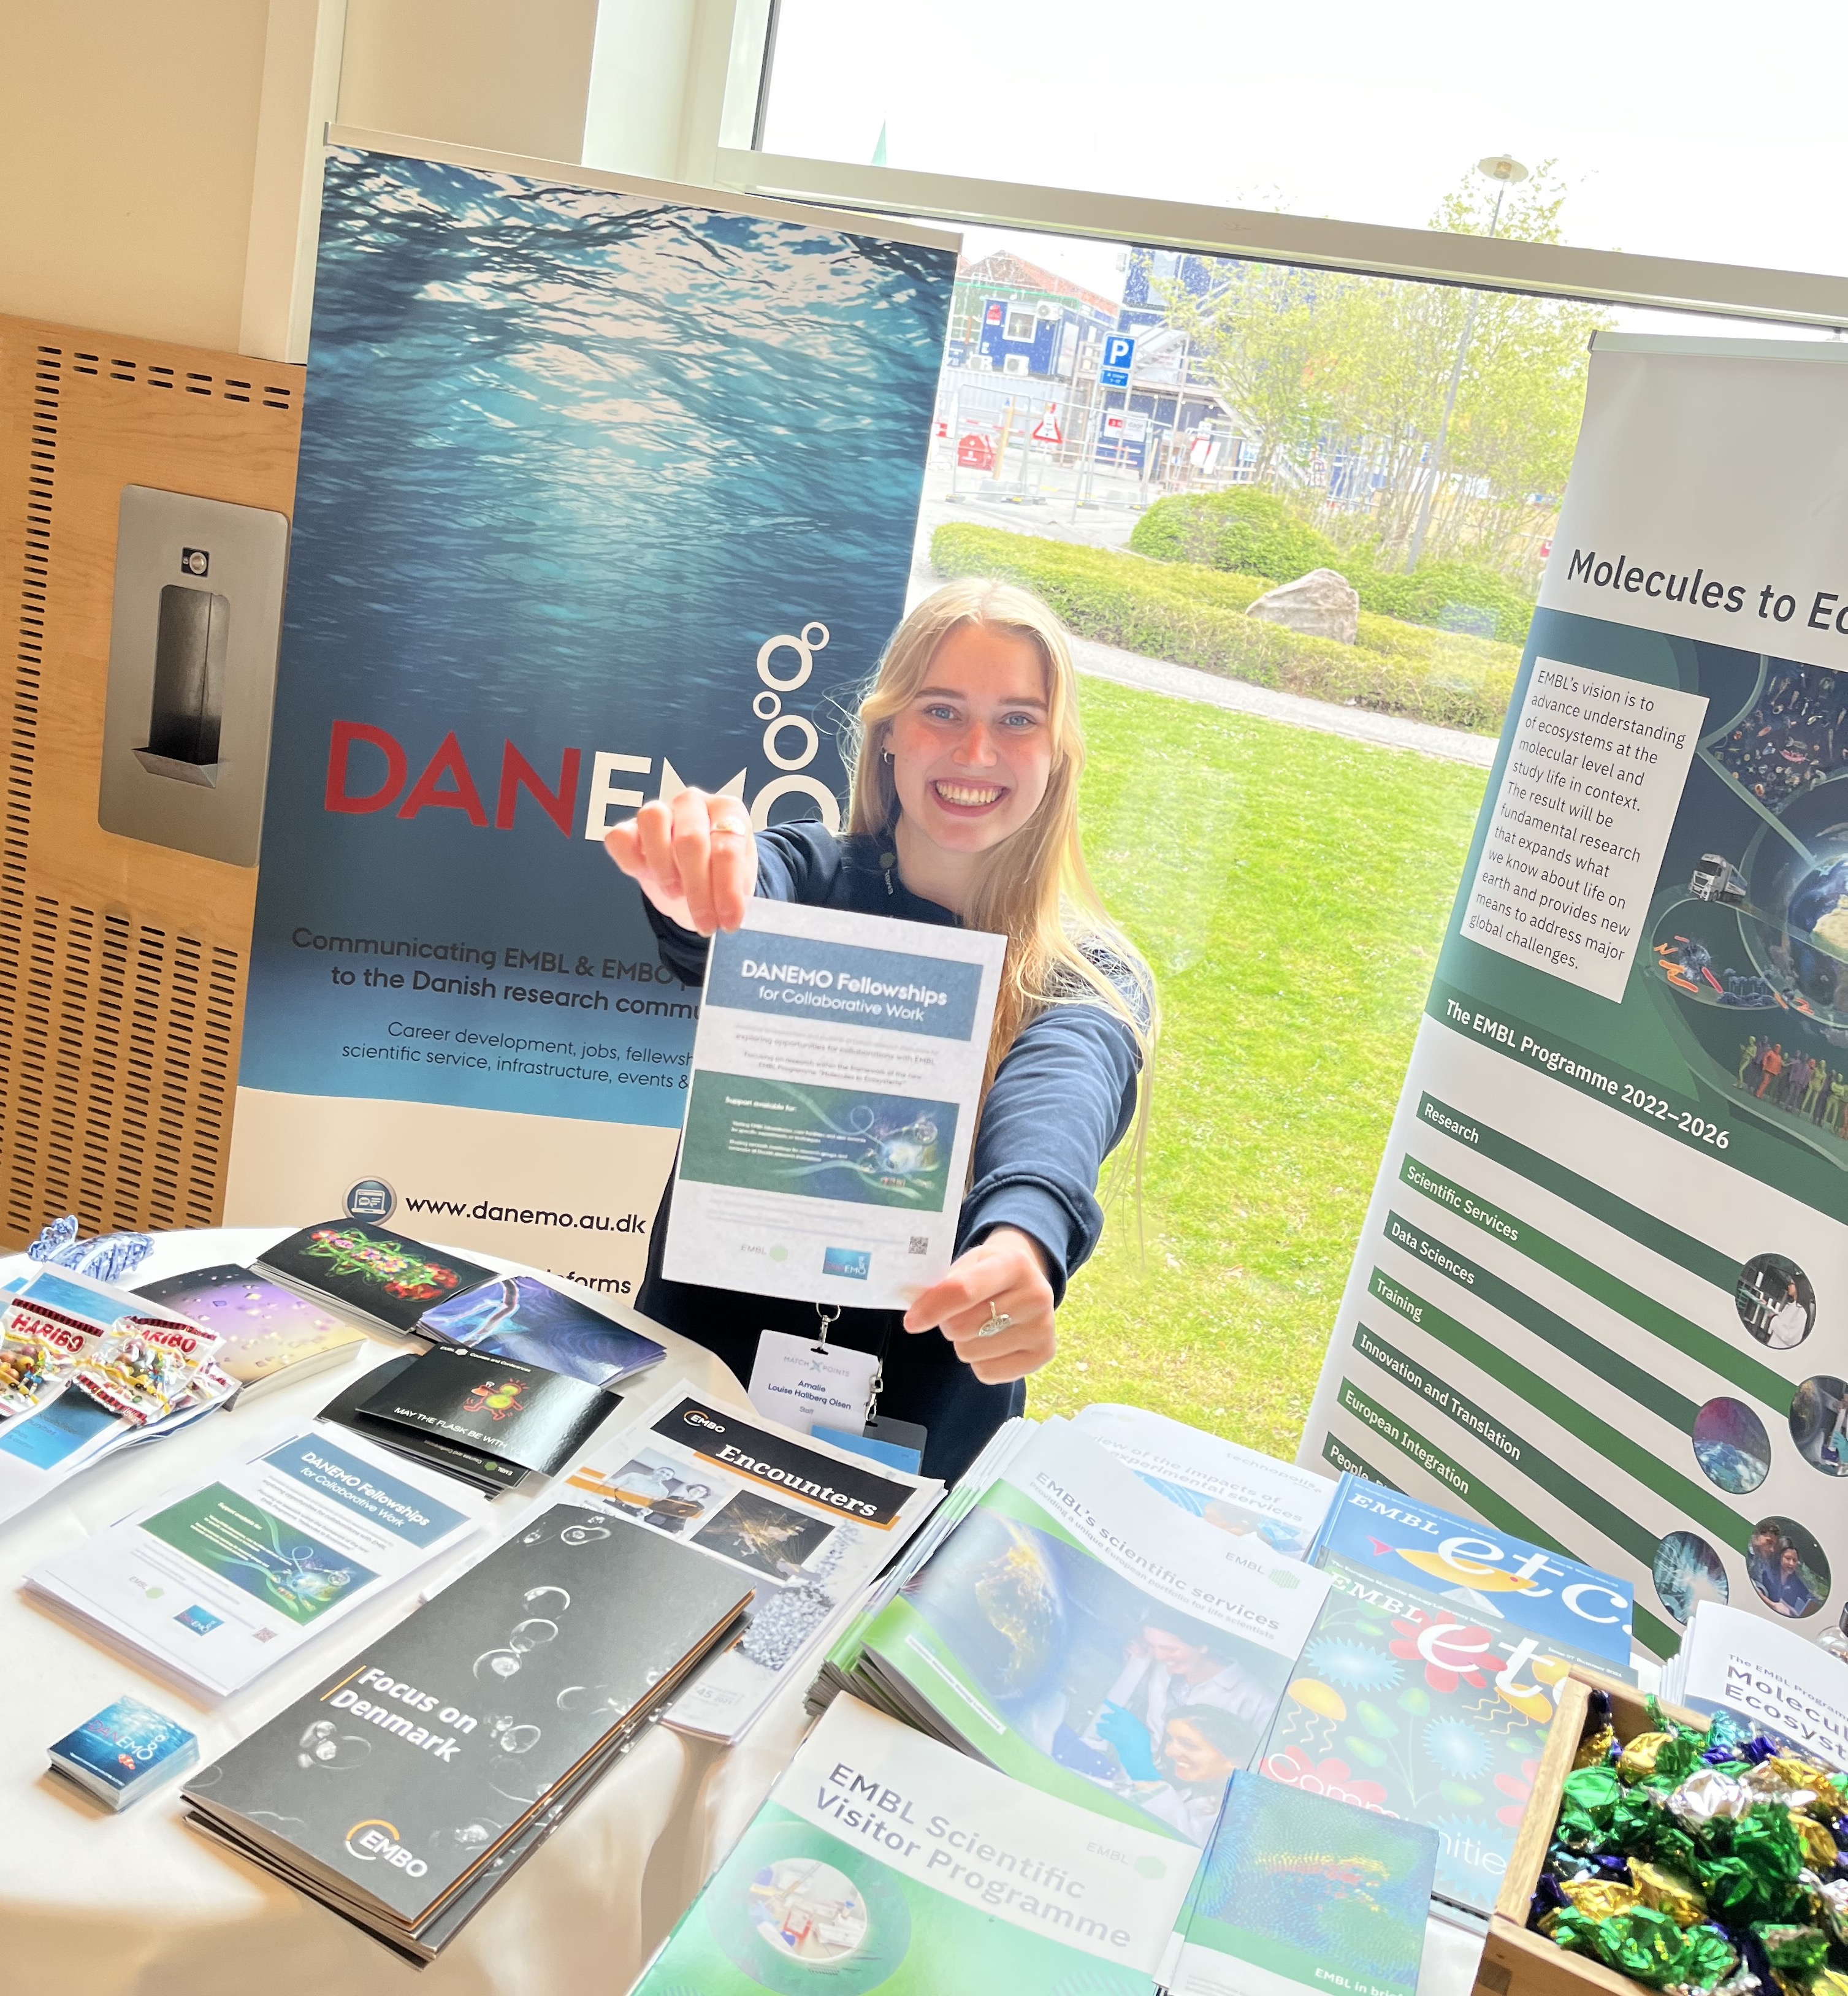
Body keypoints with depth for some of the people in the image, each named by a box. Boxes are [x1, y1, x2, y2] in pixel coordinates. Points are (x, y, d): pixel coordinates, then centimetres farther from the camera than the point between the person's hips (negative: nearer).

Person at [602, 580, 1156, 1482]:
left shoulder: (1092, 975, -5)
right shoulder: (812, 875, -1)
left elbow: (1053, 1104, -25)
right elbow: (731, 914, -22)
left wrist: (1024, 1242, -47)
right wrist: (691, 888, -46)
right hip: (703, 1340, 1)